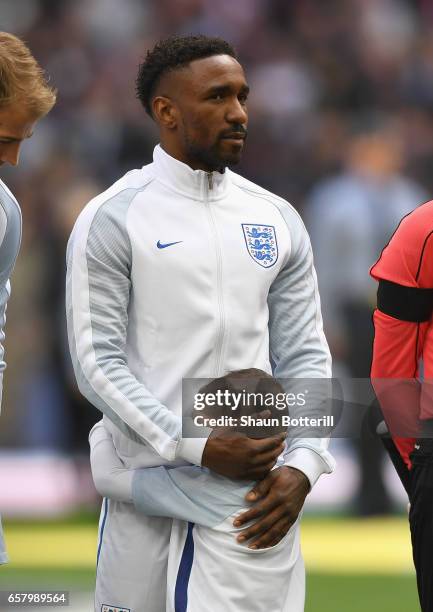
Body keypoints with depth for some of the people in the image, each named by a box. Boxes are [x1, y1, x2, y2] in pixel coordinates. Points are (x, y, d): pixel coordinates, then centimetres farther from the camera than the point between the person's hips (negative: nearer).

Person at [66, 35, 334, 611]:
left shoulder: (277, 219, 11)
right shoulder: (113, 219, -3)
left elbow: (305, 355, 9)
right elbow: (97, 360, -9)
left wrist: (302, 463, -7)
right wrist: (200, 448, -18)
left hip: (258, 485, 4)